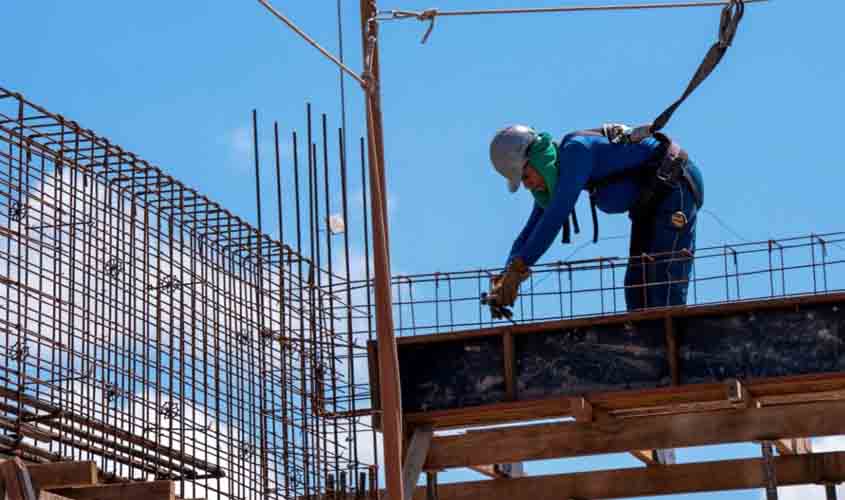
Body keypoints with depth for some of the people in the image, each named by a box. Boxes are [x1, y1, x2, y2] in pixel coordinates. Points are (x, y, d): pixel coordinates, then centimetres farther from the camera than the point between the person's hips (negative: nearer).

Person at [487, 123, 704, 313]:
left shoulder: (576, 150, -26)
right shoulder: (553, 173, 3)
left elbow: (556, 215, -34)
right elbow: (530, 231, 5)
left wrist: (517, 268, -36)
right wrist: (505, 278, -8)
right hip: (651, 202, 10)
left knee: (665, 281, -17)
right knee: (637, 284, 6)